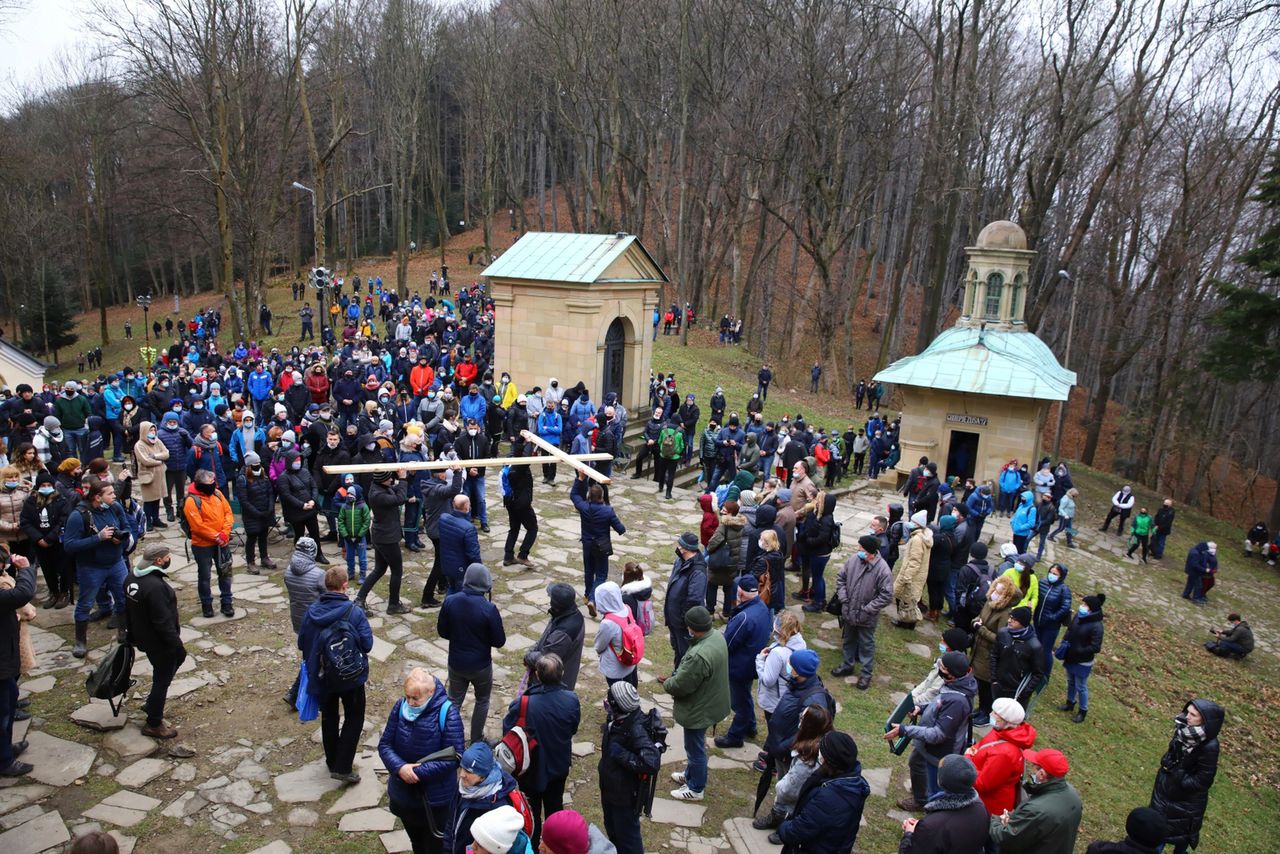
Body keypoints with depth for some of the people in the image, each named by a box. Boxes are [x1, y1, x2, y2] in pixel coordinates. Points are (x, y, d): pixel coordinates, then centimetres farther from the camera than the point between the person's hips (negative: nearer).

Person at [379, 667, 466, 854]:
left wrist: (418, 772, -24)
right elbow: (385, 744, -6)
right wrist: (400, 768, -23)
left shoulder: (447, 713, -22)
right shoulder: (400, 707, -9)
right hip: (403, 794, 4)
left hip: (435, 798, -4)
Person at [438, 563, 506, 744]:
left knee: (454, 701, 22)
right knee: (482, 701, 21)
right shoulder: (489, 609, -25)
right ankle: (476, 741, 32)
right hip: (480, 665, -3)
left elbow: (442, 631, -1)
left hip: (455, 663, 3)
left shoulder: (450, 601, -14)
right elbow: (499, 641, -15)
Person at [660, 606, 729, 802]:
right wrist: (674, 677, 3)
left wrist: (666, 682, -7)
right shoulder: (717, 636, -9)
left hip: (699, 710, -9)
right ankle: (690, 775, 50)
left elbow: (680, 686, -26)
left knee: (695, 749, 14)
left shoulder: (698, 656, -39)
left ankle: (696, 789, 35)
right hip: (711, 702, 9)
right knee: (695, 745, 29)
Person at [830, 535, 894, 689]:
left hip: (866, 617, -5)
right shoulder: (853, 559, -11)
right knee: (849, 640, 24)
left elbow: (886, 596, -19)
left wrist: (868, 609, -19)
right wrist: (843, 599, -5)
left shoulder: (882, 569, -24)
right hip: (848, 612, 5)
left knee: (866, 645, 13)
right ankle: (847, 665, 45)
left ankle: (866, 674, 31)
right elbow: (841, 578, 3)